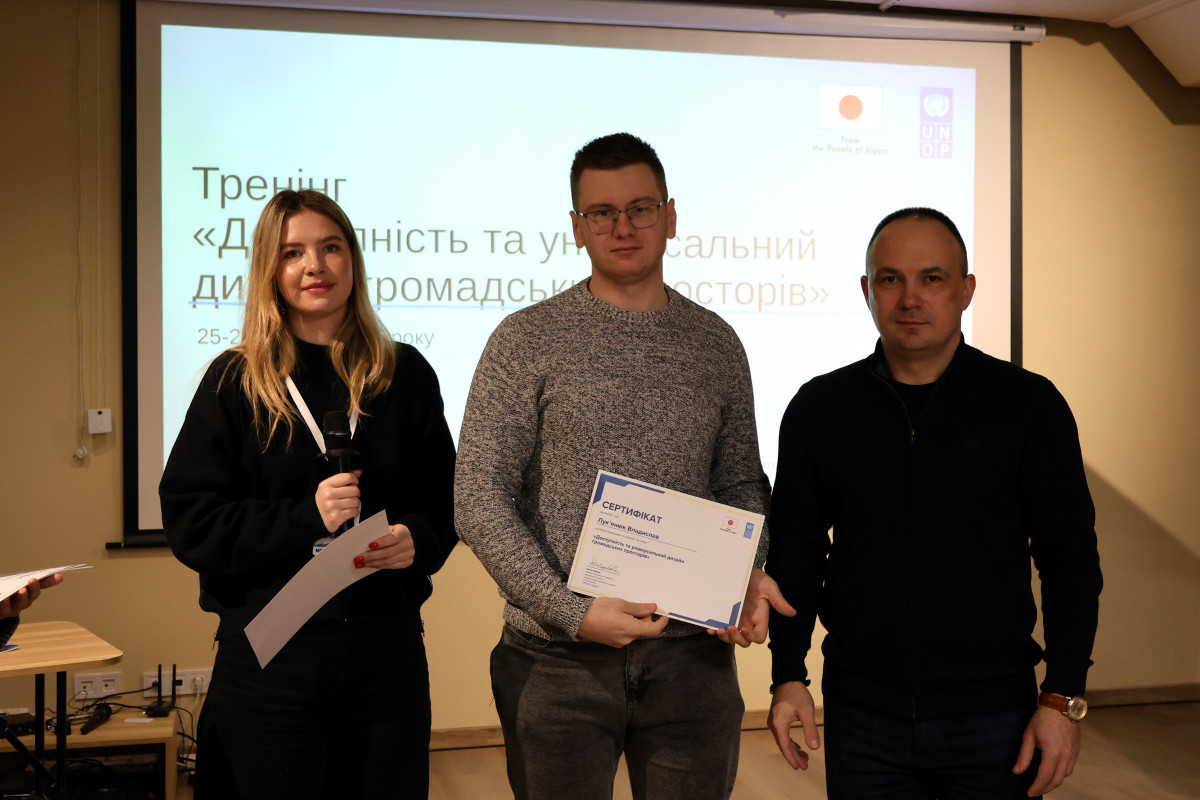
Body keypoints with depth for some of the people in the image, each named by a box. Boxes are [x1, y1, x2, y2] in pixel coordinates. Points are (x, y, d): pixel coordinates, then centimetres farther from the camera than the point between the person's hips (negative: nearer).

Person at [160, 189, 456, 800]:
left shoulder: (404, 374, 5)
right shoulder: (235, 381, 1)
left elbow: (447, 502, 11)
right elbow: (189, 521, -4)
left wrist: (418, 538, -12)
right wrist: (304, 517, -16)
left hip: (385, 648, 2)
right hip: (268, 652, -1)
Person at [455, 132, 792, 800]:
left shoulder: (717, 344, 8)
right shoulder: (528, 340, -3)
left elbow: (740, 483, 15)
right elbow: (480, 501, -7)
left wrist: (749, 576, -5)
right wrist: (572, 612, -16)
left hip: (692, 655, 3)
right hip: (559, 660, -2)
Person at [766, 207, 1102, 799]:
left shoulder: (1029, 405, -2)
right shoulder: (819, 409, 3)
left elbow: (1071, 559, -1)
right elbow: (794, 553, 8)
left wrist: (1063, 699, -6)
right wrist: (788, 677, 2)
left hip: (994, 715, -1)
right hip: (861, 716, 1)